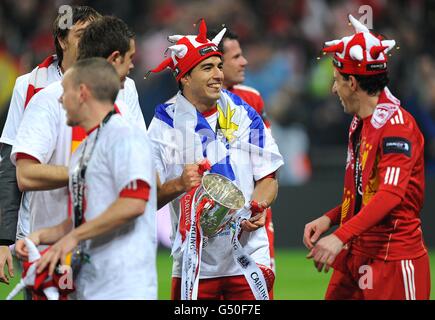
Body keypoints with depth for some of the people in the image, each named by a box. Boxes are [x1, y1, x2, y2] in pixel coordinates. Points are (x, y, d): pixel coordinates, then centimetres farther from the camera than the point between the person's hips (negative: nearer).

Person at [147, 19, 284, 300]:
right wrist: (178, 184, -22)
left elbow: (267, 177, 8)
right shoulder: (165, 124, -1)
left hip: (247, 253, 2)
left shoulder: (244, 114, 6)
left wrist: (258, 208, -11)